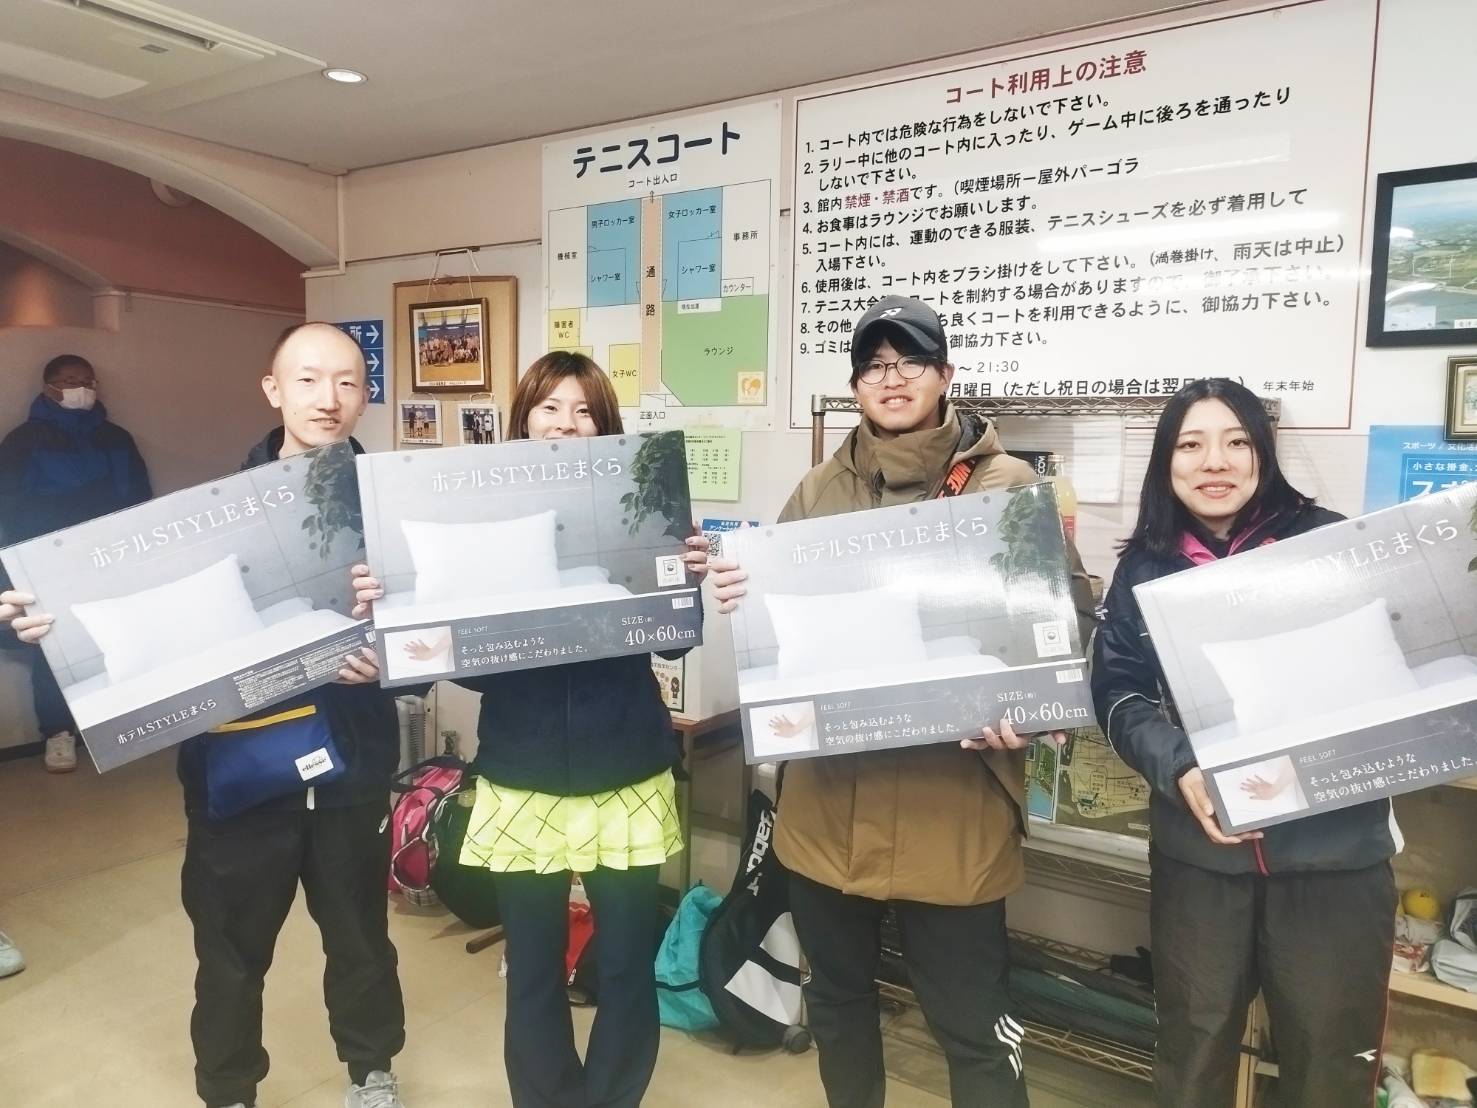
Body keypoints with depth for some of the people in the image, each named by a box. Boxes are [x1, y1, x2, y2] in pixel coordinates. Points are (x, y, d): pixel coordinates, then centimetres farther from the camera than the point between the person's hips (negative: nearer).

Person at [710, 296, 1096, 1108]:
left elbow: (1065, 611, -4)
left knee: (969, 1017, 6)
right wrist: (740, 593, -8)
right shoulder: (820, 489, 9)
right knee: (836, 991, 21)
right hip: (829, 795, 4)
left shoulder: (1007, 485, -1)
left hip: (950, 801, -4)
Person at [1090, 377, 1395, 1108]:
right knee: (1193, 1048, 18)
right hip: (1198, 851, 1)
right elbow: (1118, 693, -3)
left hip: (1335, 847, -1)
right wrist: (1181, 770, -21)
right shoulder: (1146, 568, 2)